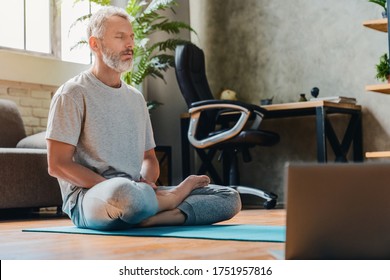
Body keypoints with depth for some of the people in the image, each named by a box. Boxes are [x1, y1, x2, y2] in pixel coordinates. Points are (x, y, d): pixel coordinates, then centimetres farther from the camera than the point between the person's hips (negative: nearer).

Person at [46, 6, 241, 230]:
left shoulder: (136, 98, 20)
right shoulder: (73, 94, -1)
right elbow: (58, 164, -8)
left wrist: (146, 183, -4)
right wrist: (112, 187, -18)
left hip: (136, 193, 6)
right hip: (89, 196, -6)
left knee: (229, 197, -8)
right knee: (126, 194, -43)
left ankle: (153, 218, -30)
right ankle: (175, 195, -9)